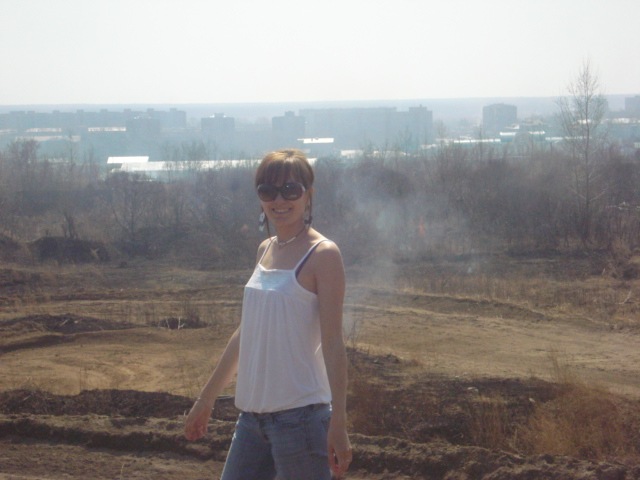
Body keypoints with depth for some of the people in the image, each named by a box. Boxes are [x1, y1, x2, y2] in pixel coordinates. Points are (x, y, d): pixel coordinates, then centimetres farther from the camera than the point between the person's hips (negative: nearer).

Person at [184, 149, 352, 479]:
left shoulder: (322, 255, -8)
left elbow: (333, 344, -12)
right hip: (253, 412, 8)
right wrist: (206, 398, 23)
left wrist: (338, 424, -17)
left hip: (300, 412, -8)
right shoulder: (266, 251, 13)